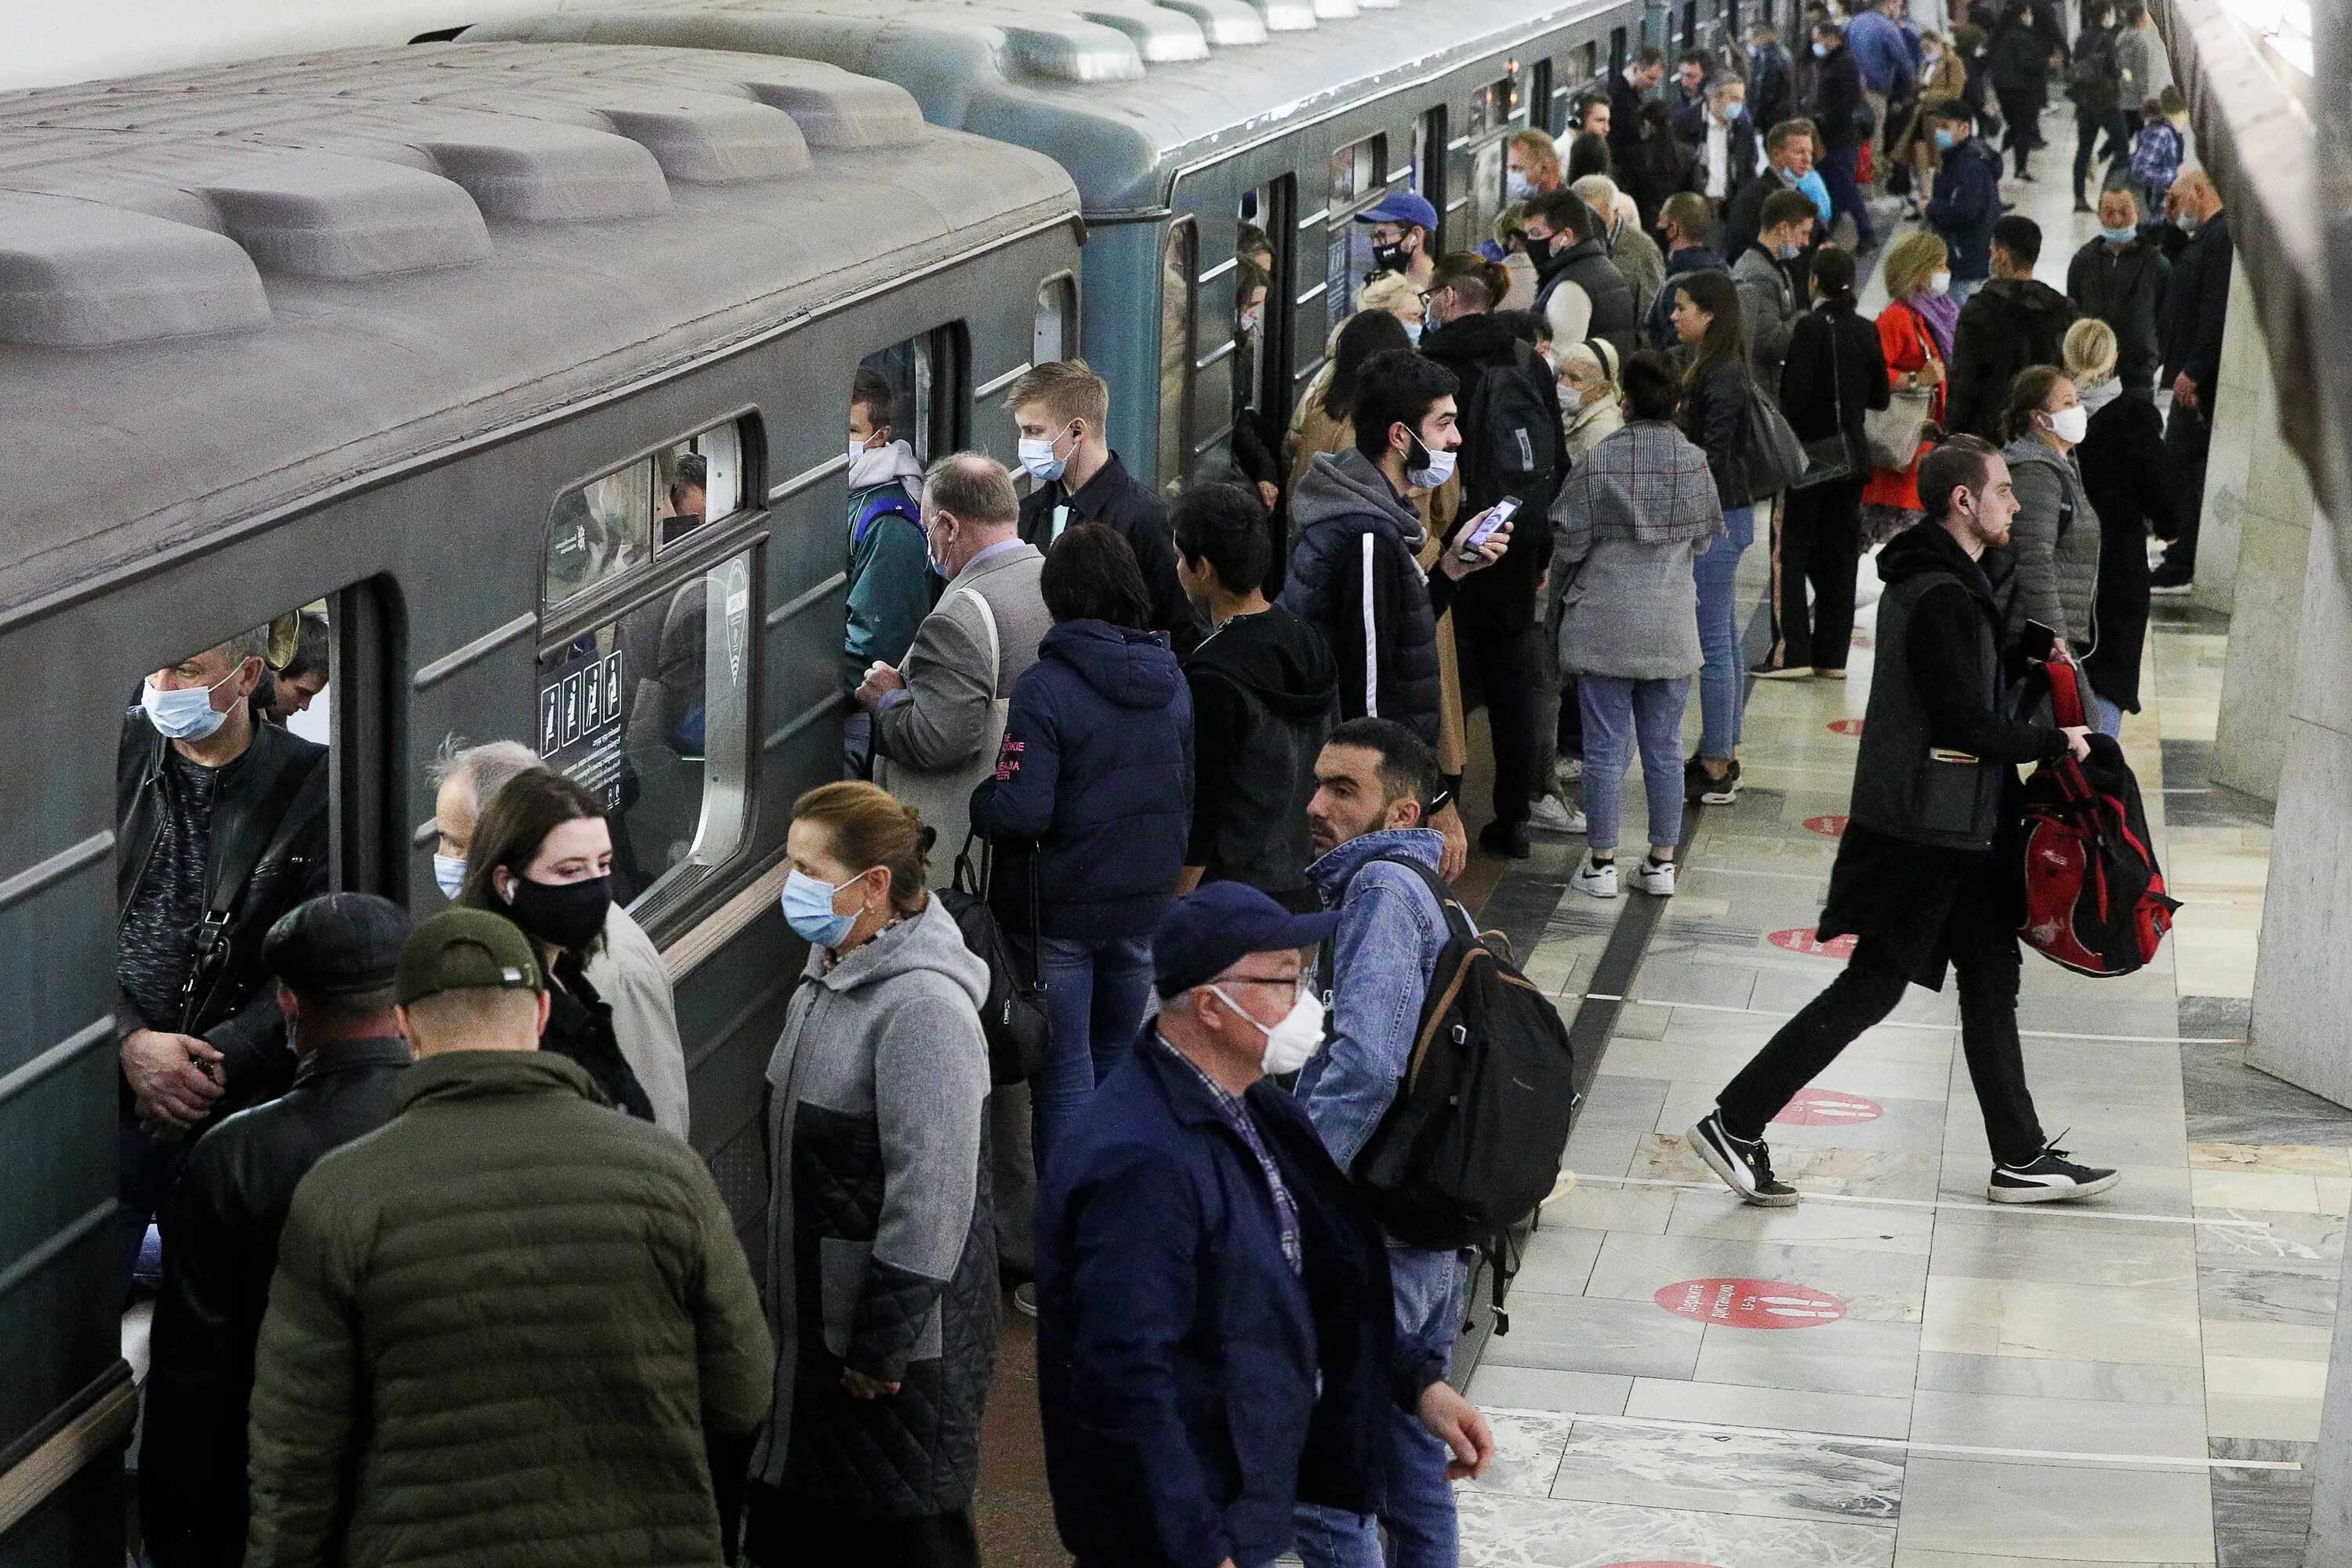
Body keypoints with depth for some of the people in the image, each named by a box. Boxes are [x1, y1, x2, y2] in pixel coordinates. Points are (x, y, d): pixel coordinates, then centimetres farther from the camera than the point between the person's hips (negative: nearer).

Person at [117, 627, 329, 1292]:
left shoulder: (312, 784, -1)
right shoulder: (116, 753, 3)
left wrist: (211, 1066, -13)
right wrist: (129, 1044, -12)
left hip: (236, 1107, -1)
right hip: (102, 1089, 1)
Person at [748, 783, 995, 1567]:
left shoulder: (923, 1005, -23)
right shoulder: (832, 967, 8)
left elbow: (931, 1199, -25)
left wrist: (881, 1347, -21)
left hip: (901, 1337, -9)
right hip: (812, 1323, 9)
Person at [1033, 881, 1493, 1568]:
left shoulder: (1251, 1111, 5)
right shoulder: (1143, 1163, -28)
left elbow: (1318, 1275, 19)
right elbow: (1125, 1382, -30)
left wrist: (1418, 1381, 10)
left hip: (1247, 1498, 10)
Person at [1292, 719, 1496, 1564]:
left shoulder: (1383, 886, -16)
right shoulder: (1434, 898, 14)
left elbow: (1366, 1065, -28)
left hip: (1367, 1247, -10)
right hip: (1438, 1239, 10)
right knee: (1413, 1469, 20)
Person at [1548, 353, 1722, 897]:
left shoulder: (1599, 463, -13)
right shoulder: (1696, 465, -3)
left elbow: (1570, 543, -5)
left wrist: (1561, 588, 16)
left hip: (1604, 626, -3)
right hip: (1672, 628, 3)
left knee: (1606, 746, 4)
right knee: (1664, 748, 11)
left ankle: (1601, 863, 8)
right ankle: (1662, 862, 16)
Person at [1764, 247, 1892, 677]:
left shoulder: (1811, 327, -14)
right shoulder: (1866, 331, 3)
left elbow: (1795, 394, -17)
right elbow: (1880, 397, 8)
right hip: (1851, 459, 6)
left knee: (1790, 551, 0)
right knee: (1839, 553, 10)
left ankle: (1791, 652, -5)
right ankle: (1833, 654, 11)